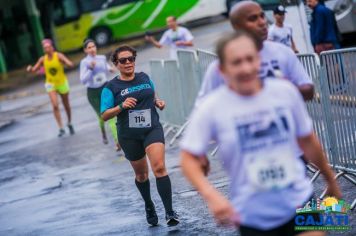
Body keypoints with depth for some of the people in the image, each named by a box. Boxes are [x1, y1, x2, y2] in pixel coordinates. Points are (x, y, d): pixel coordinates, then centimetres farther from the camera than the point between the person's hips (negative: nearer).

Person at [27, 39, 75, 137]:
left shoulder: (59, 56, -17)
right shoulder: (43, 59, -7)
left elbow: (70, 64, -29)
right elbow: (34, 69, 0)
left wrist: (67, 63, -53)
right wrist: (30, 69, -24)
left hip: (62, 83, -1)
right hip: (51, 84, 1)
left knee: (66, 106, 15)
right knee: (55, 106, -18)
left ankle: (70, 124, 40)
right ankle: (61, 128, -14)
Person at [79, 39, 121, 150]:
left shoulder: (102, 58, 1)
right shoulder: (84, 62, -11)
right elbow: (83, 80, -19)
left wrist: (110, 68, 0)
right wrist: (90, 68, -29)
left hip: (105, 88, 2)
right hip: (92, 92, -2)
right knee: (101, 115, 13)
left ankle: (117, 141, -16)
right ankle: (103, 133, 44)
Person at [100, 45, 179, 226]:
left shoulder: (145, 78, 7)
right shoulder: (111, 87, -4)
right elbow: (104, 116, -7)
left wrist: (158, 102, 3)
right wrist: (121, 106, -22)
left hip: (152, 129, 1)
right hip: (129, 136, 0)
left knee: (159, 167, -19)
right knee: (141, 174, 13)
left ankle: (169, 212, -18)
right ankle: (149, 206, 40)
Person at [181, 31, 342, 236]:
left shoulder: (286, 91, -4)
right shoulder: (211, 109, -12)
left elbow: (307, 141, 10)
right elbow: (189, 158, -10)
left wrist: (330, 179, 21)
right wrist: (212, 196, -25)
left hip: (299, 201, 2)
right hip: (253, 216, -2)